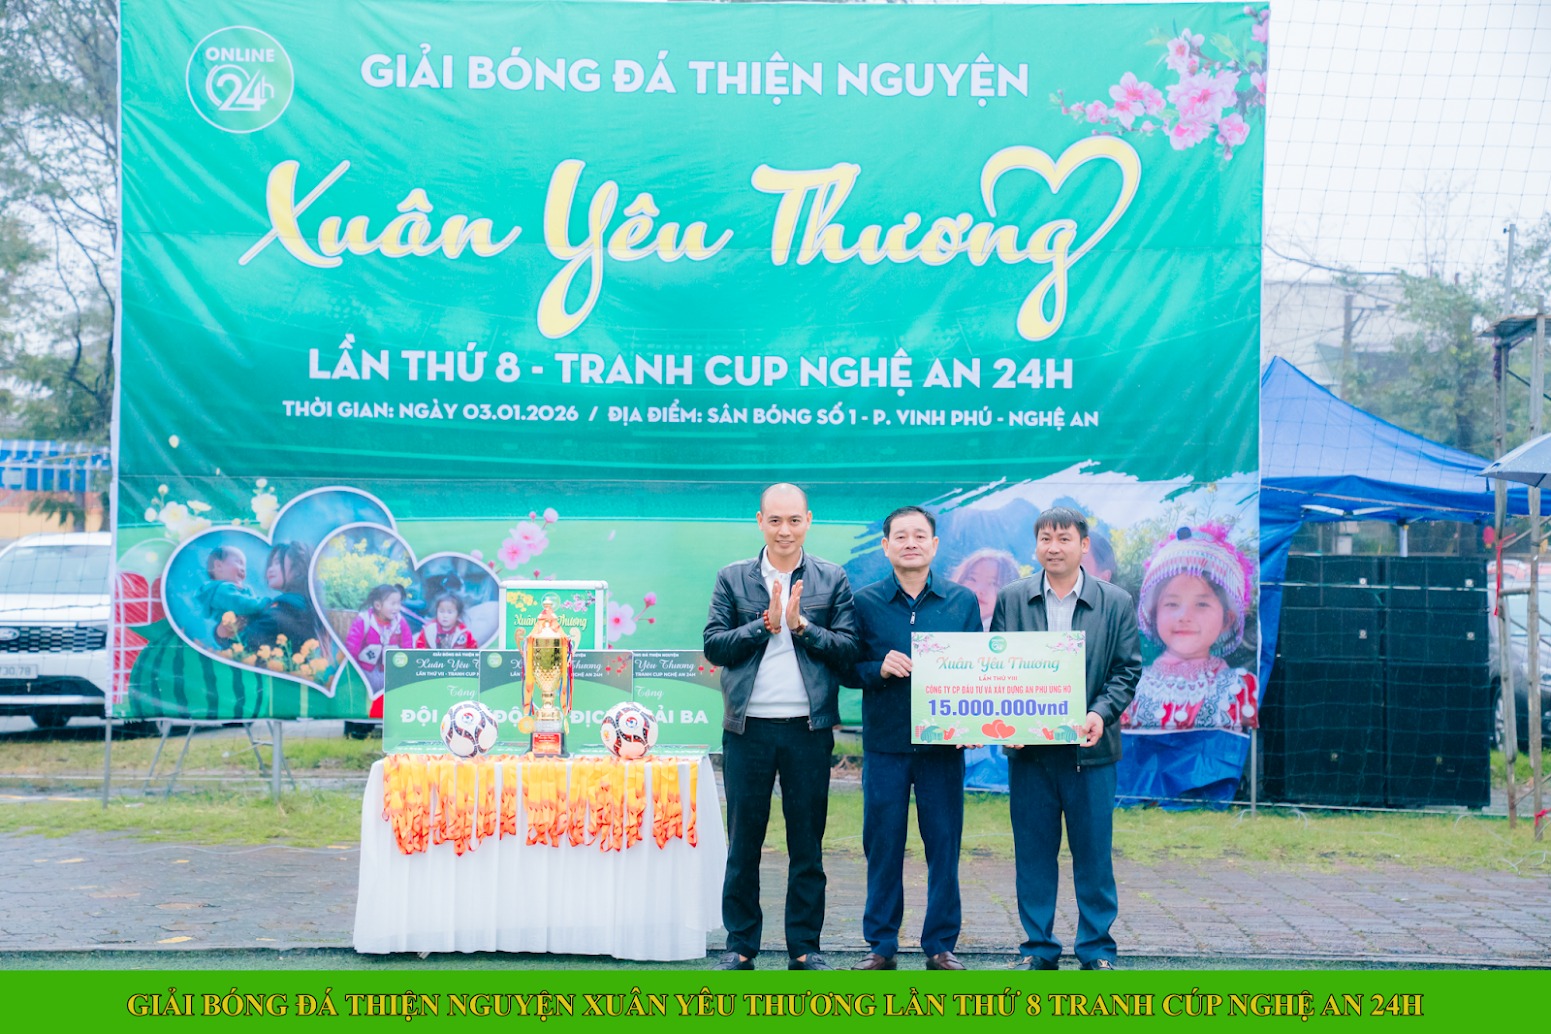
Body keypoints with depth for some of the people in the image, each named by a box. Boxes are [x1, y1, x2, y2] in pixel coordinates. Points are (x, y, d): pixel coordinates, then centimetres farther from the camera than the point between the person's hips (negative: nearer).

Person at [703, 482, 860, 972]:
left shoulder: (832, 580, 6)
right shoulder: (732, 578, 7)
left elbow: (849, 650, 0)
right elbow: (714, 646, 0)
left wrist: (801, 625, -13)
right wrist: (764, 624, -11)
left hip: (808, 728, 0)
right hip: (748, 727, 0)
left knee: (807, 844, 6)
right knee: (743, 843, 6)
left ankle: (804, 948, 14)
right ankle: (740, 945, 16)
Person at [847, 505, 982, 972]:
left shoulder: (962, 601, 6)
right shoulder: (864, 602, 4)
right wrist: (879, 669, -16)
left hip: (943, 742, 1)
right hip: (884, 742, 0)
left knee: (944, 844, 4)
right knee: (882, 845, 4)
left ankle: (941, 944, 15)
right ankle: (880, 945, 15)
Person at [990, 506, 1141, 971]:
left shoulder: (1117, 603, 4)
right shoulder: (1011, 600, 6)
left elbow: (1127, 669, 3)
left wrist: (1102, 713, -14)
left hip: (1090, 748, -1)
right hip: (1029, 748, 1)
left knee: (1094, 854, 4)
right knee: (1033, 854, 7)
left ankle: (1097, 950, 15)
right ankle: (1038, 948, 17)